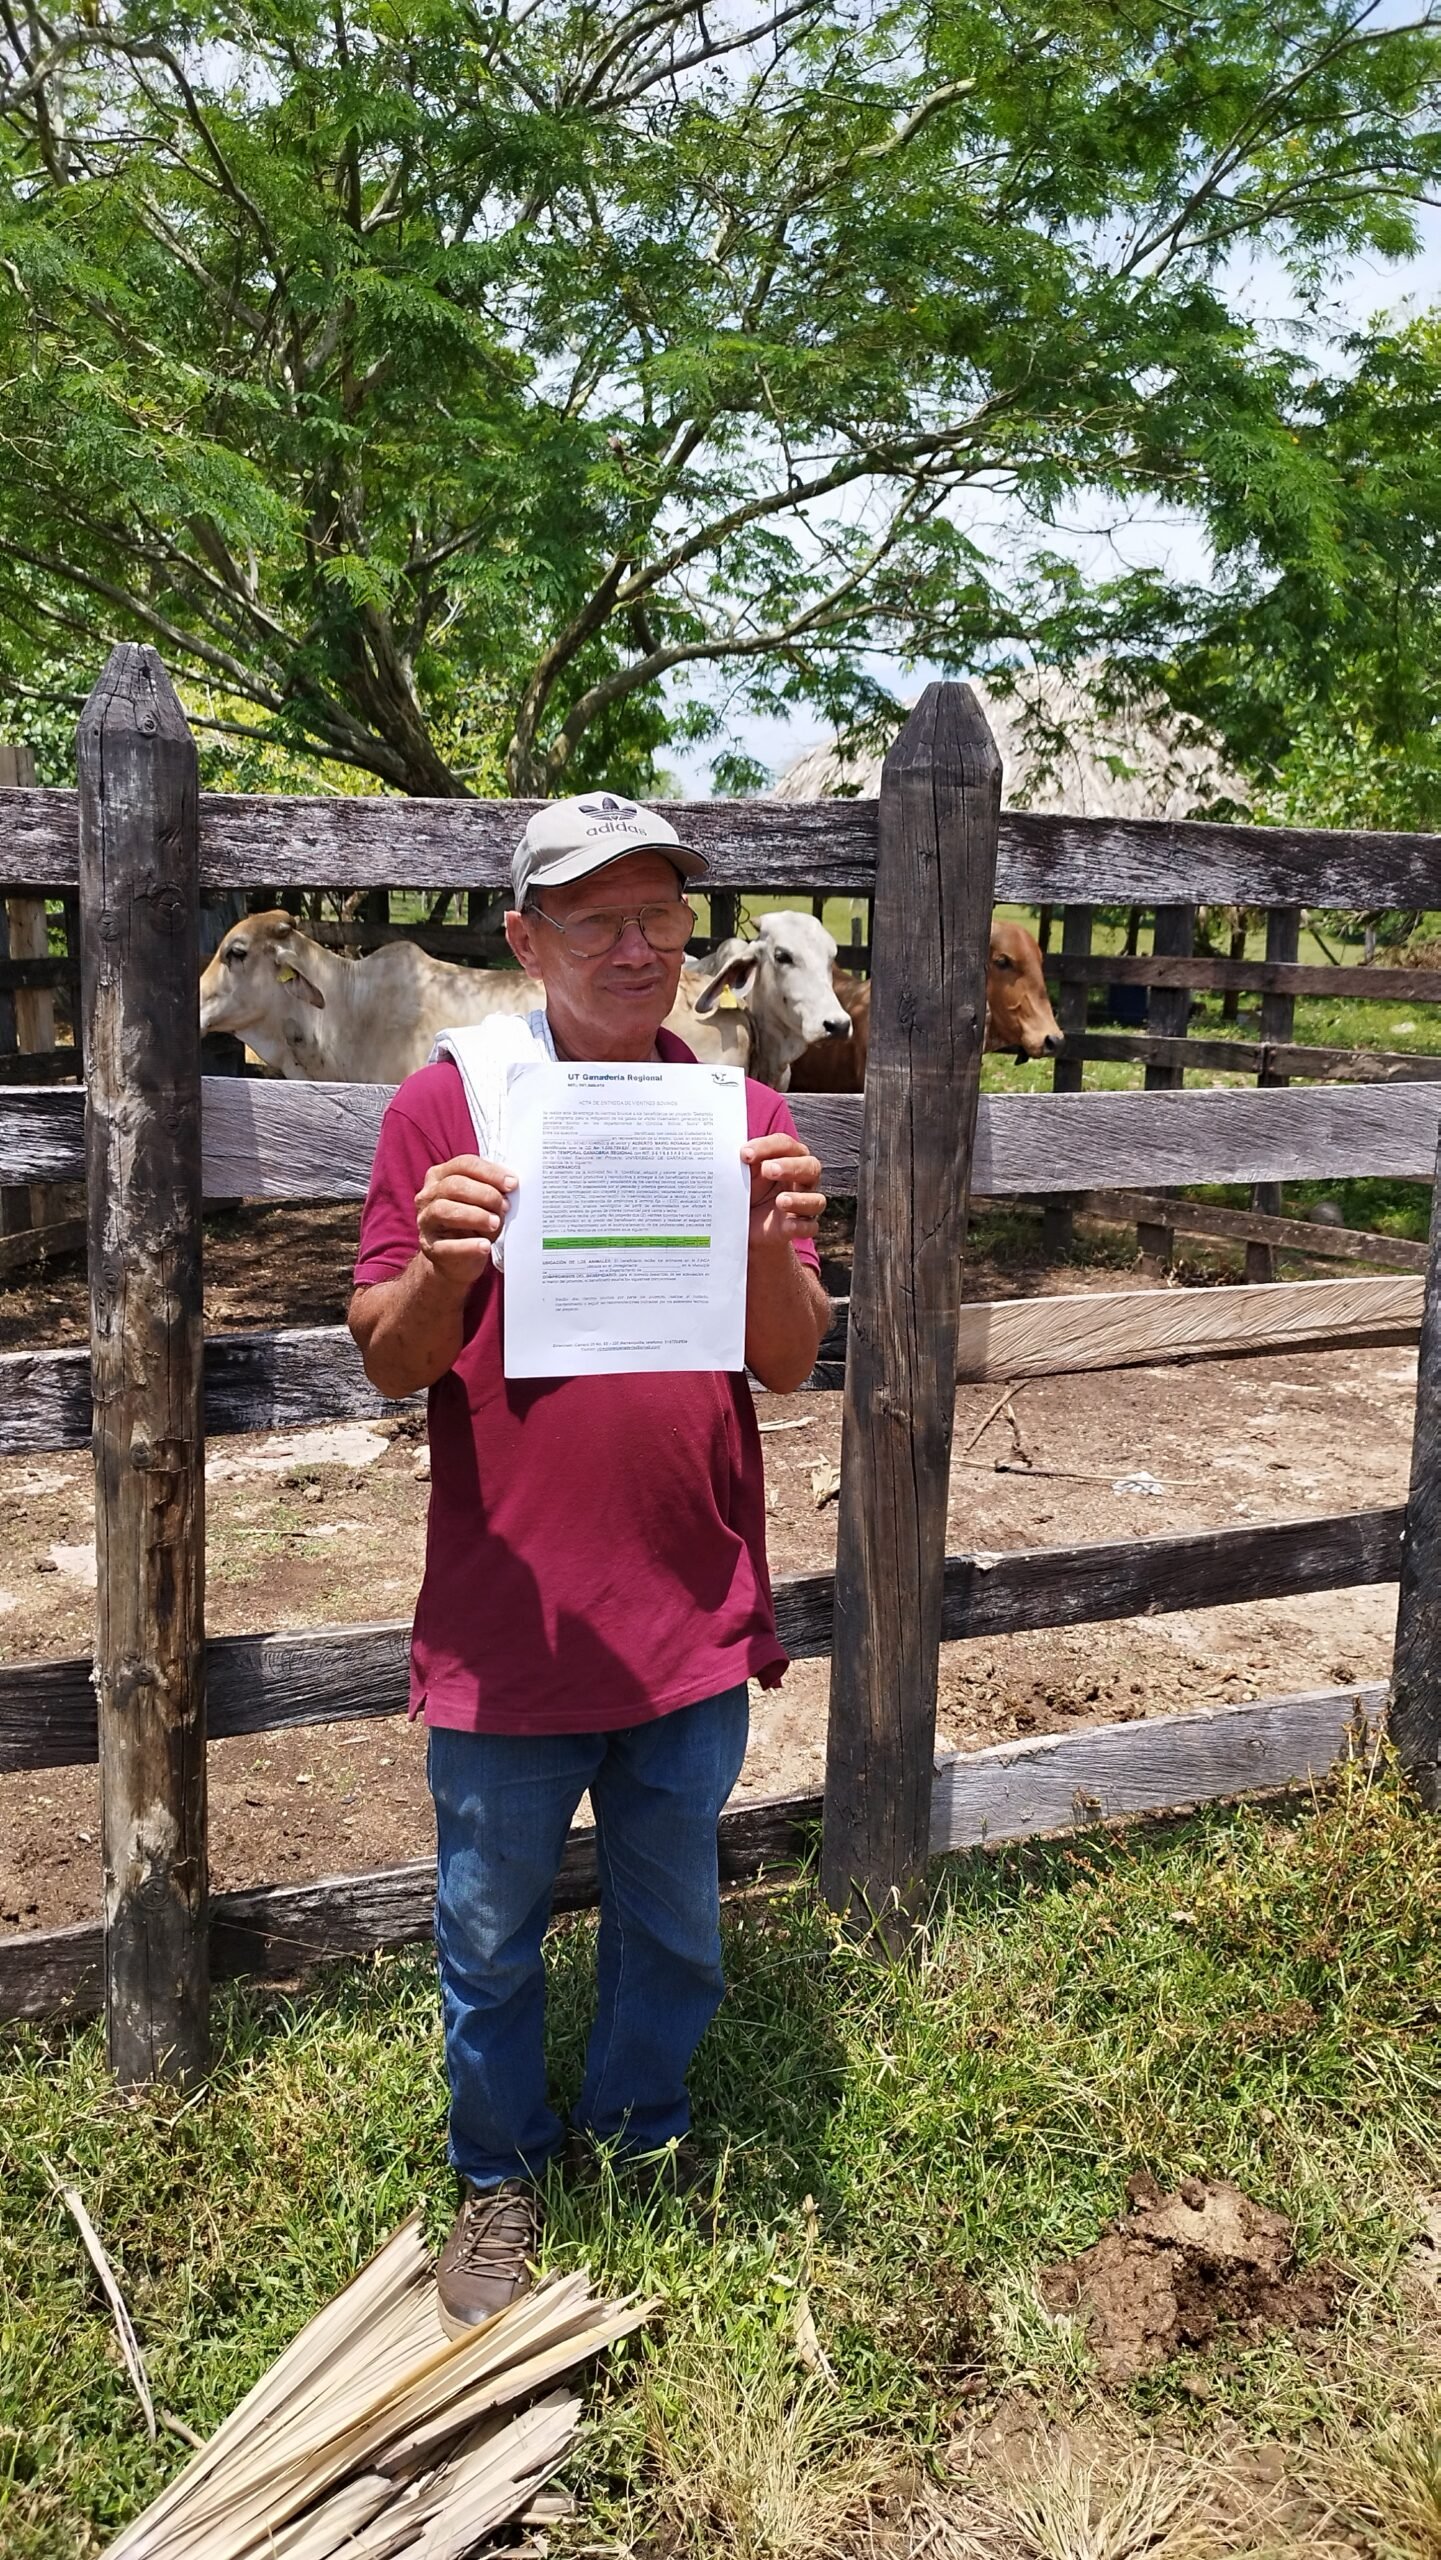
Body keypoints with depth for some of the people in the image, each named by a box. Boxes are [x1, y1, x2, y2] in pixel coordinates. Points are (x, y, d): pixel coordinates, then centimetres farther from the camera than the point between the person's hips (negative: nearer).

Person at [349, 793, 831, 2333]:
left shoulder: (740, 1120, 1)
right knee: (489, 1938, 17)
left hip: (692, 1620, 2)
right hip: (504, 1624, -2)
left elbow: (789, 1365, -3)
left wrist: (770, 1242, -23)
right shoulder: (446, 1107, -6)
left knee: (673, 1927, 21)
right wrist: (442, 1267, -27)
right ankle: (499, 2179, 43)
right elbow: (388, 1362, -6)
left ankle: (640, 2135, 47)